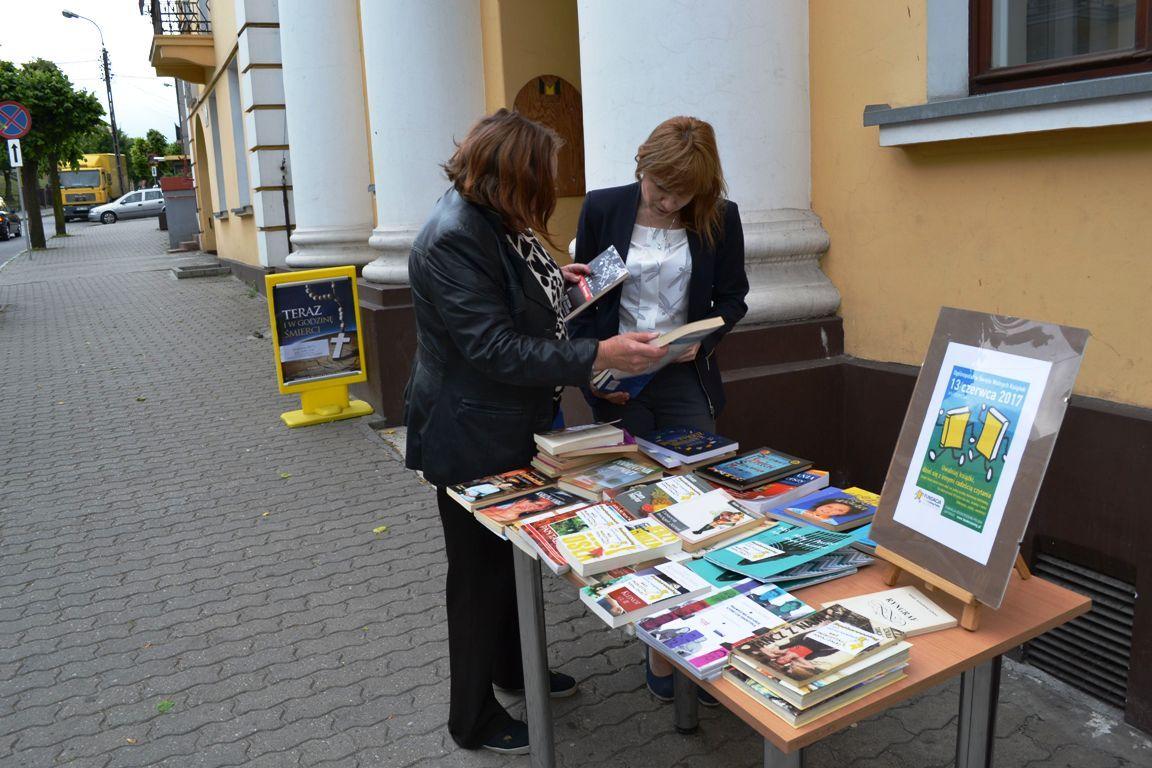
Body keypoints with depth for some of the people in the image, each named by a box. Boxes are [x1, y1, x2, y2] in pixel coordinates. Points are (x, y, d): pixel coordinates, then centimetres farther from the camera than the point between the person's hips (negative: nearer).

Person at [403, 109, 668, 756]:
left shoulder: (496, 222, 4)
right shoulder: (453, 239, -26)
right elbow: (498, 350, -31)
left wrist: (554, 280, 10)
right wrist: (602, 355, -32)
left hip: (516, 429, 10)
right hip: (473, 442, -9)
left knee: (518, 553, 24)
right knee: (482, 573, 7)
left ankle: (514, 667, 47)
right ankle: (475, 720, 28)